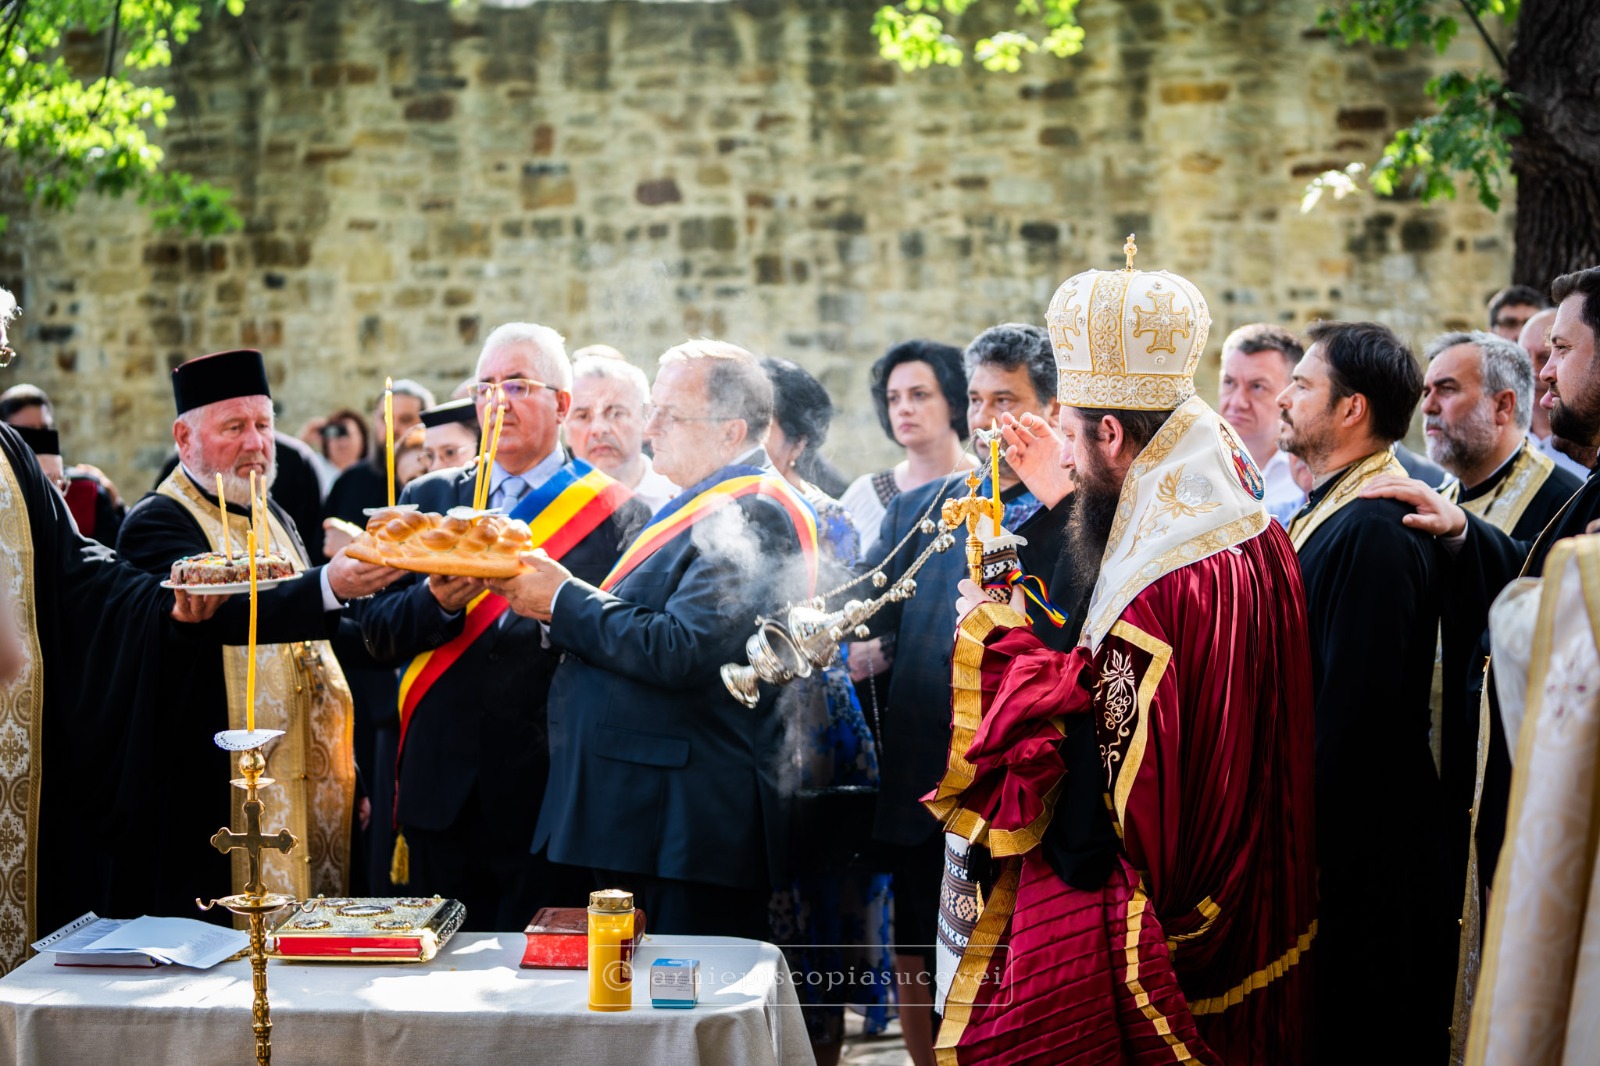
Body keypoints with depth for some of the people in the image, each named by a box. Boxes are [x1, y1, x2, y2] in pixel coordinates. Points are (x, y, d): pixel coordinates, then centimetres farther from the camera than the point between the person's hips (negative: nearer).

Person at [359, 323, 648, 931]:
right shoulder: (428, 499, 13)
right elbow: (379, 635, 9)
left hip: (547, 799, -3)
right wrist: (438, 601, -11)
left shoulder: (614, 512, 1)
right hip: (442, 791, 3)